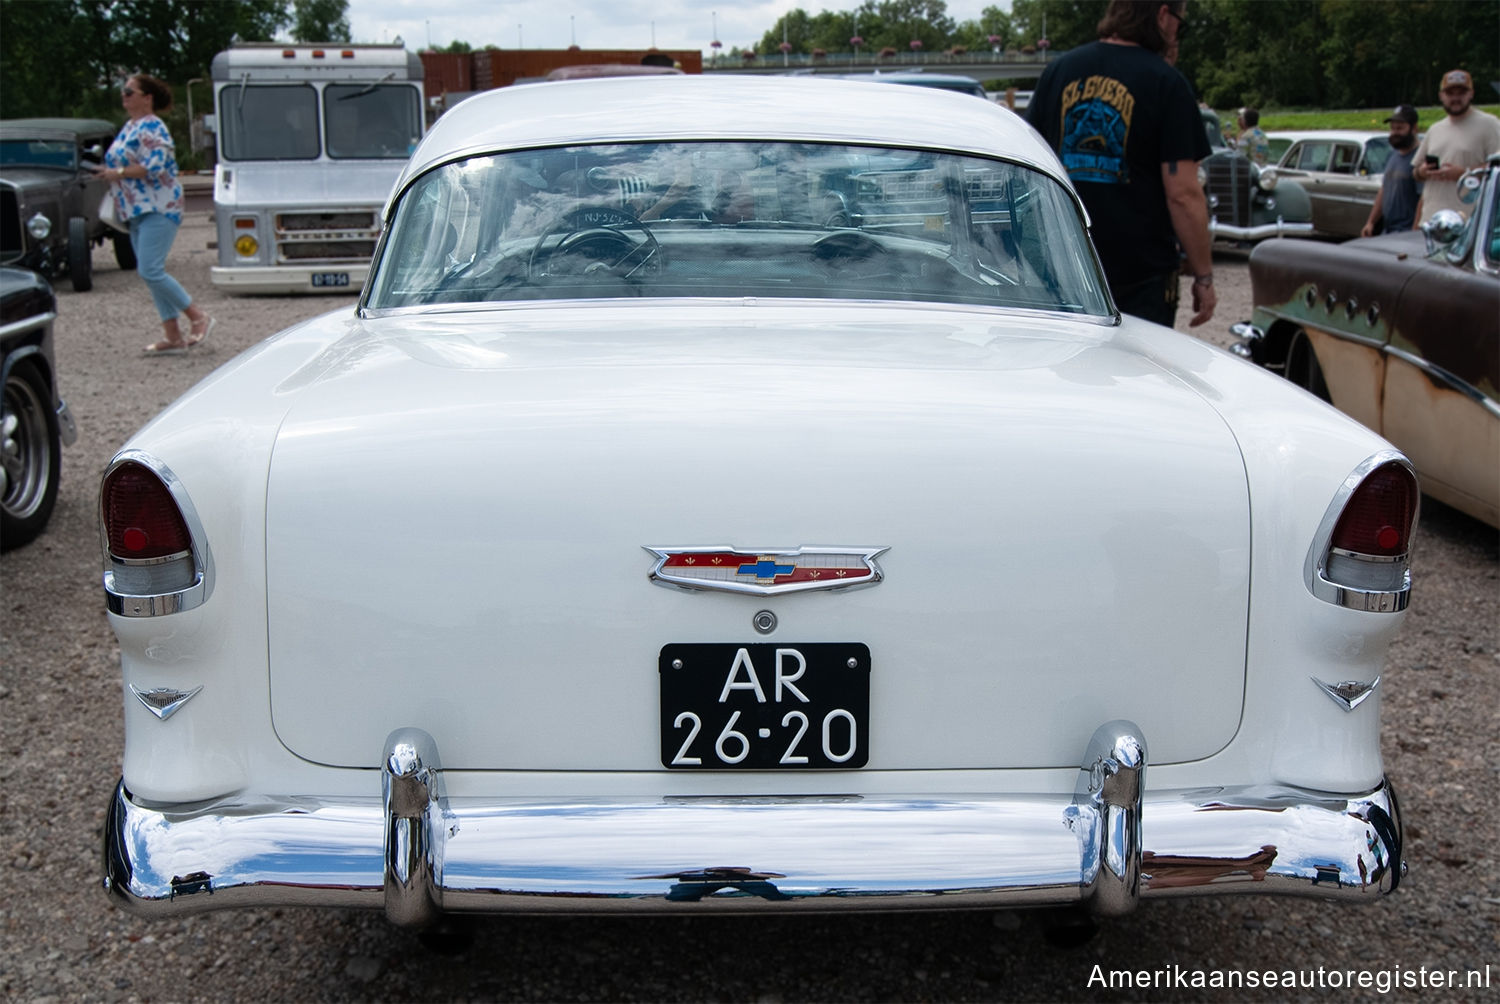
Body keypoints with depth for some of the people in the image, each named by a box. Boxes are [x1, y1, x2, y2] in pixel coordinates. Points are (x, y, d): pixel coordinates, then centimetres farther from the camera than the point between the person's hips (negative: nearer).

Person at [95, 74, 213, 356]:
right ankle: (172, 337, 10)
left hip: (158, 209, -10)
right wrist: (107, 171, 8)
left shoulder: (151, 128, -12)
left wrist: (118, 173, -15)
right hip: (137, 211, 10)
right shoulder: (130, 127, 17)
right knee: (151, 272, 7)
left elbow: (153, 167, -22)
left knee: (150, 271, -15)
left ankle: (198, 317, -1)